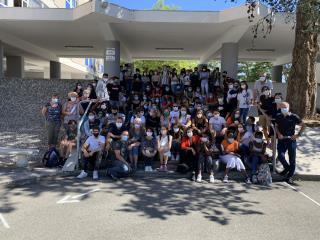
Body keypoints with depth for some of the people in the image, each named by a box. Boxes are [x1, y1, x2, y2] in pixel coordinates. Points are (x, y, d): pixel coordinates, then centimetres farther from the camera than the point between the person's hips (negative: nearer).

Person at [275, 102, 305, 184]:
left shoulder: (294, 117, -6)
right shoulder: (278, 117, 3)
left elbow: (303, 125, 4)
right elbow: (276, 126, 15)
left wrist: (298, 134, -6)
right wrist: (278, 133, -3)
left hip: (291, 140, -2)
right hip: (281, 140, 2)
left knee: (292, 159, 4)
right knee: (281, 156, -13)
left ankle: (290, 177, 19)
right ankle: (287, 167, 20)